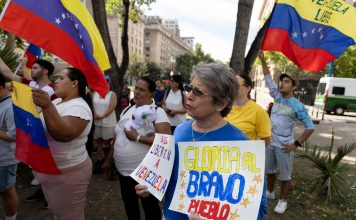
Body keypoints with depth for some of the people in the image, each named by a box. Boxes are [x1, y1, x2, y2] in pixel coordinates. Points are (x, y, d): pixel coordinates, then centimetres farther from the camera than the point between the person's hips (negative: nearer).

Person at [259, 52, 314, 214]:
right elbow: (268, 79, 3)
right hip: (270, 143, 5)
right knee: (270, 170, 19)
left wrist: (296, 144, -13)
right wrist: (263, 60, -2)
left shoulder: (298, 106, -11)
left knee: (285, 175, 9)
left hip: (284, 146, -5)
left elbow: (310, 127, -7)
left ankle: (283, 200, 26)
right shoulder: (277, 97, 2)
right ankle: (269, 192, 39)